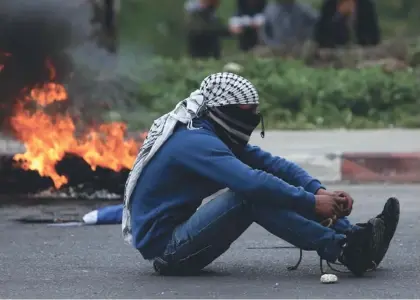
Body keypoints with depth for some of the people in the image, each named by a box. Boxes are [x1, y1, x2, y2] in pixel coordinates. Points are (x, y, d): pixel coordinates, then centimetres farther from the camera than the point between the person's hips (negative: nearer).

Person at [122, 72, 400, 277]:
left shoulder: (212, 135, 9)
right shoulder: (195, 143, -21)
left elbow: (273, 164, 1)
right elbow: (253, 182, -32)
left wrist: (320, 191, -13)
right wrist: (312, 202, -28)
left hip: (178, 232, 10)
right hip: (163, 245, -10)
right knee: (252, 196, -26)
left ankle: (352, 236, -9)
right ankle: (345, 250, -26)